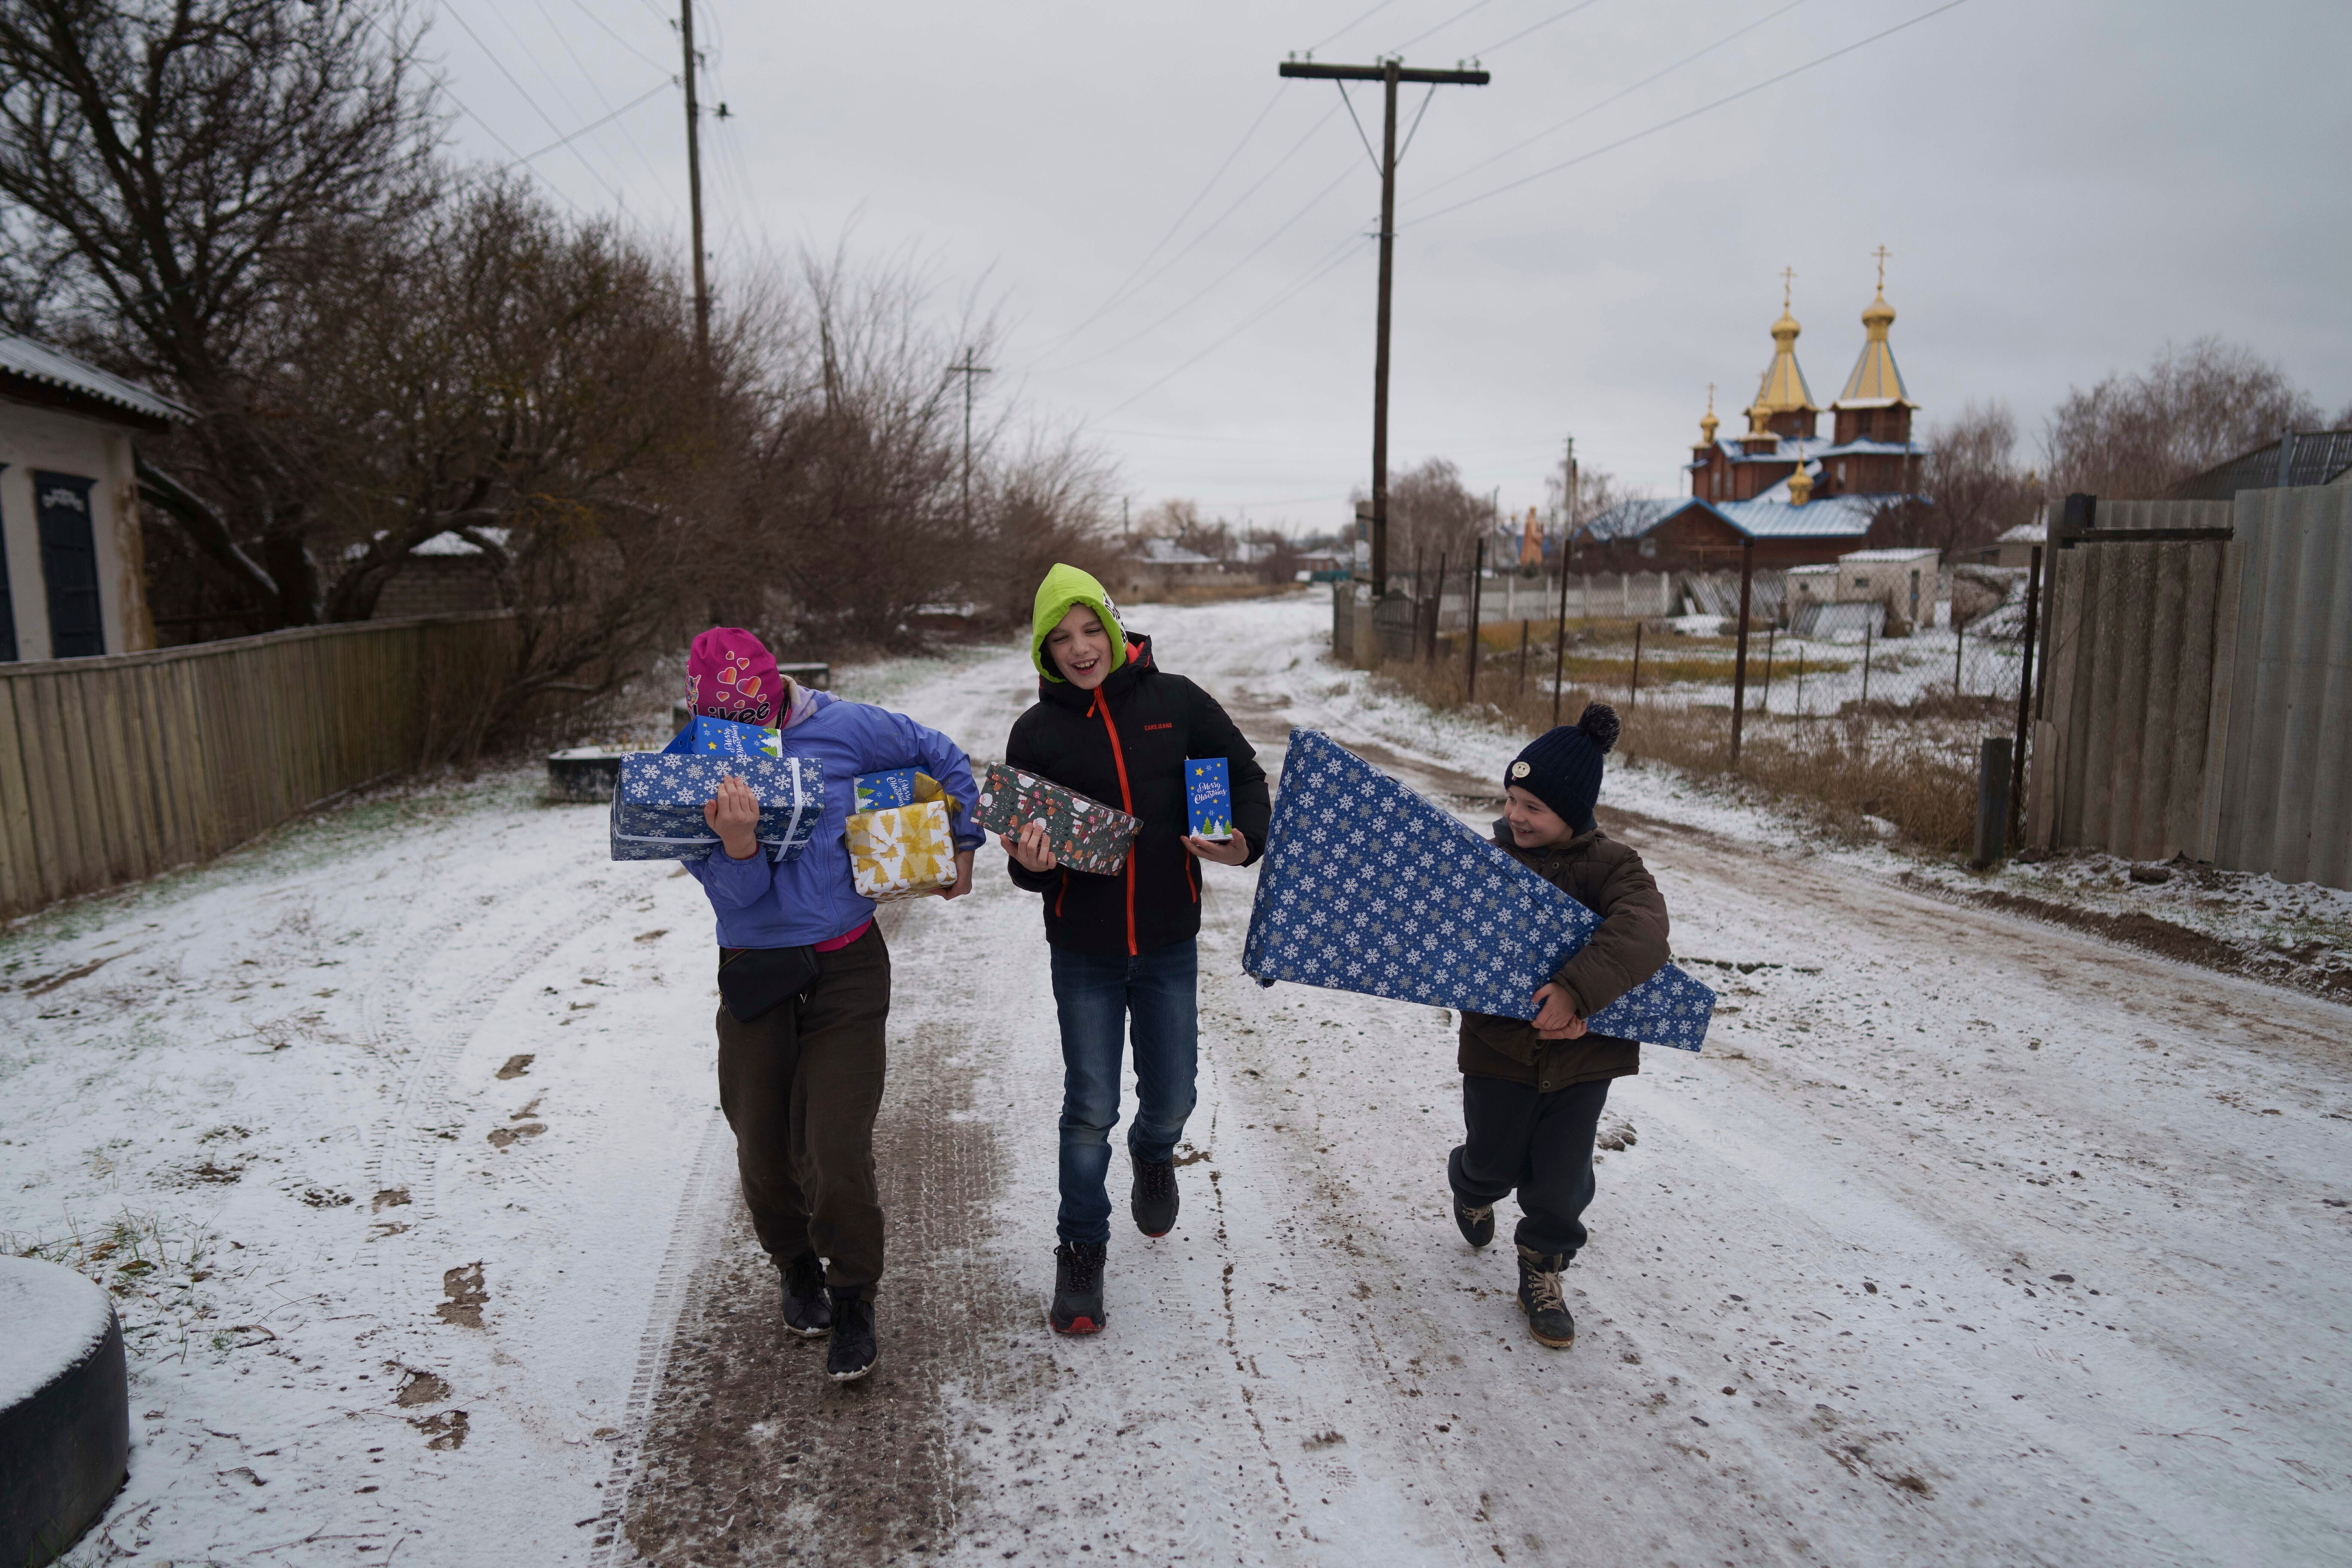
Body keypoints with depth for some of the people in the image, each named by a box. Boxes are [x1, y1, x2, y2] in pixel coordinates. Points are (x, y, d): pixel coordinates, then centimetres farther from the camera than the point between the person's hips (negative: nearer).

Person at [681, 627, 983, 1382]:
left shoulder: (843, 729, -6)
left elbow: (942, 758, 10)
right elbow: (735, 895, -13)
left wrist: (961, 847, 13)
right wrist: (737, 841, -33)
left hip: (846, 969, -2)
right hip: (754, 977, 2)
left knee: (837, 1154, -7)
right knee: (764, 1150, 10)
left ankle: (854, 1300, 19)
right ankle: (797, 1268, 41)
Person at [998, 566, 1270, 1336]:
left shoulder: (1175, 701, -3)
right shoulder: (1037, 731, -3)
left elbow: (1245, 775, 7)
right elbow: (1028, 850, -1)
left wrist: (1245, 841, -12)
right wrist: (1029, 862, -25)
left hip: (1169, 945, 1)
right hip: (1084, 952, -1)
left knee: (1171, 1098, 13)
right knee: (1090, 1111, 3)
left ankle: (1153, 1157, 50)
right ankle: (1081, 1252, 24)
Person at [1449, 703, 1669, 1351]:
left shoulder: (1611, 867, -10)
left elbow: (1640, 933, -29)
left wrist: (1576, 991, -40)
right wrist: (1534, 1001, -23)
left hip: (1583, 1057, -1)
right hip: (1500, 1050, 1)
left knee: (1561, 1181, 6)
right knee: (1495, 1163, 16)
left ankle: (1542, 1271, 32)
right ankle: (1473, 1188, 53)